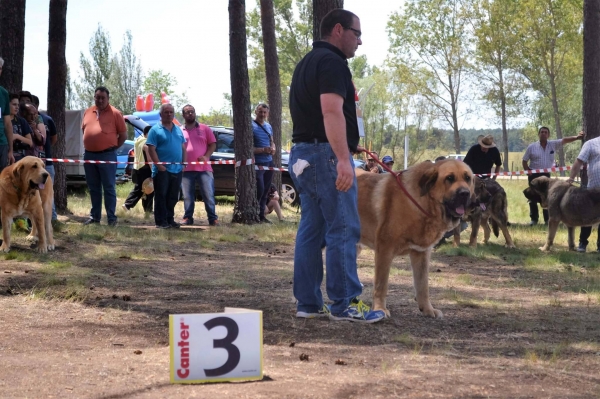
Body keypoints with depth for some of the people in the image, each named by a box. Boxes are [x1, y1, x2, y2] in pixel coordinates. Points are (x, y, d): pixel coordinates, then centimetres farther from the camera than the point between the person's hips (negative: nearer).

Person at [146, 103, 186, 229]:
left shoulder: (178, 130, 15)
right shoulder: (156, 130, -4)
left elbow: (183, 148, 19)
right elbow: (151, 149, -10)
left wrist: (183, 163, 7)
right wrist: (159, 165, -16)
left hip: (177, 169, 6)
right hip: (162, 170, -6)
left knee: (173, 197, 10)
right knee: (161, 196, -3)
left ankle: (170, 219, 19)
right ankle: (161, 221, -1)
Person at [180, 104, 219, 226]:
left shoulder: (204, 129, 9)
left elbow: (213, 144, 7)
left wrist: (206, 156, -9)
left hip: (204, 168, -1)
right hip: (186, 169, 1)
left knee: (208, 195, -2)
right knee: (188, 196, 4)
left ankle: (213, 218, 2)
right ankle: (188, 217, 12)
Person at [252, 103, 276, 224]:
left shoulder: (268, 127, 13)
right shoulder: (251, 126, -10)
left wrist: (273, 149, 1)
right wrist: (262, 150, -22)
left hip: (269, 162, 7)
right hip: (257, 163, -7)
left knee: (265, 191, 11)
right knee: (259, 190, -13)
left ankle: (261, 215, 19)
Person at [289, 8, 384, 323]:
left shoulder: (308, 62, 20)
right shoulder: (332, 62, -12)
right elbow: (331, 111, -24)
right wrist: (343, 159, -31)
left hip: (303, 154, 10)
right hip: (325, 154, -10)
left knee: (311, 230, 9)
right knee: (343, 229, -7)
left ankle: (308, 303, 9)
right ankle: (344, 304, -6)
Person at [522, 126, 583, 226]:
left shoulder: (553, 144, -2)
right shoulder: (532, 147, -4)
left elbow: (564, 140, -15)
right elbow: (524, 161, 2)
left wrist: (576, 137, -31)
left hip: (546, 175, 1)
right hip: (534, 175, -1)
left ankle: (547, 219, 7)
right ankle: (534, 219, 8)